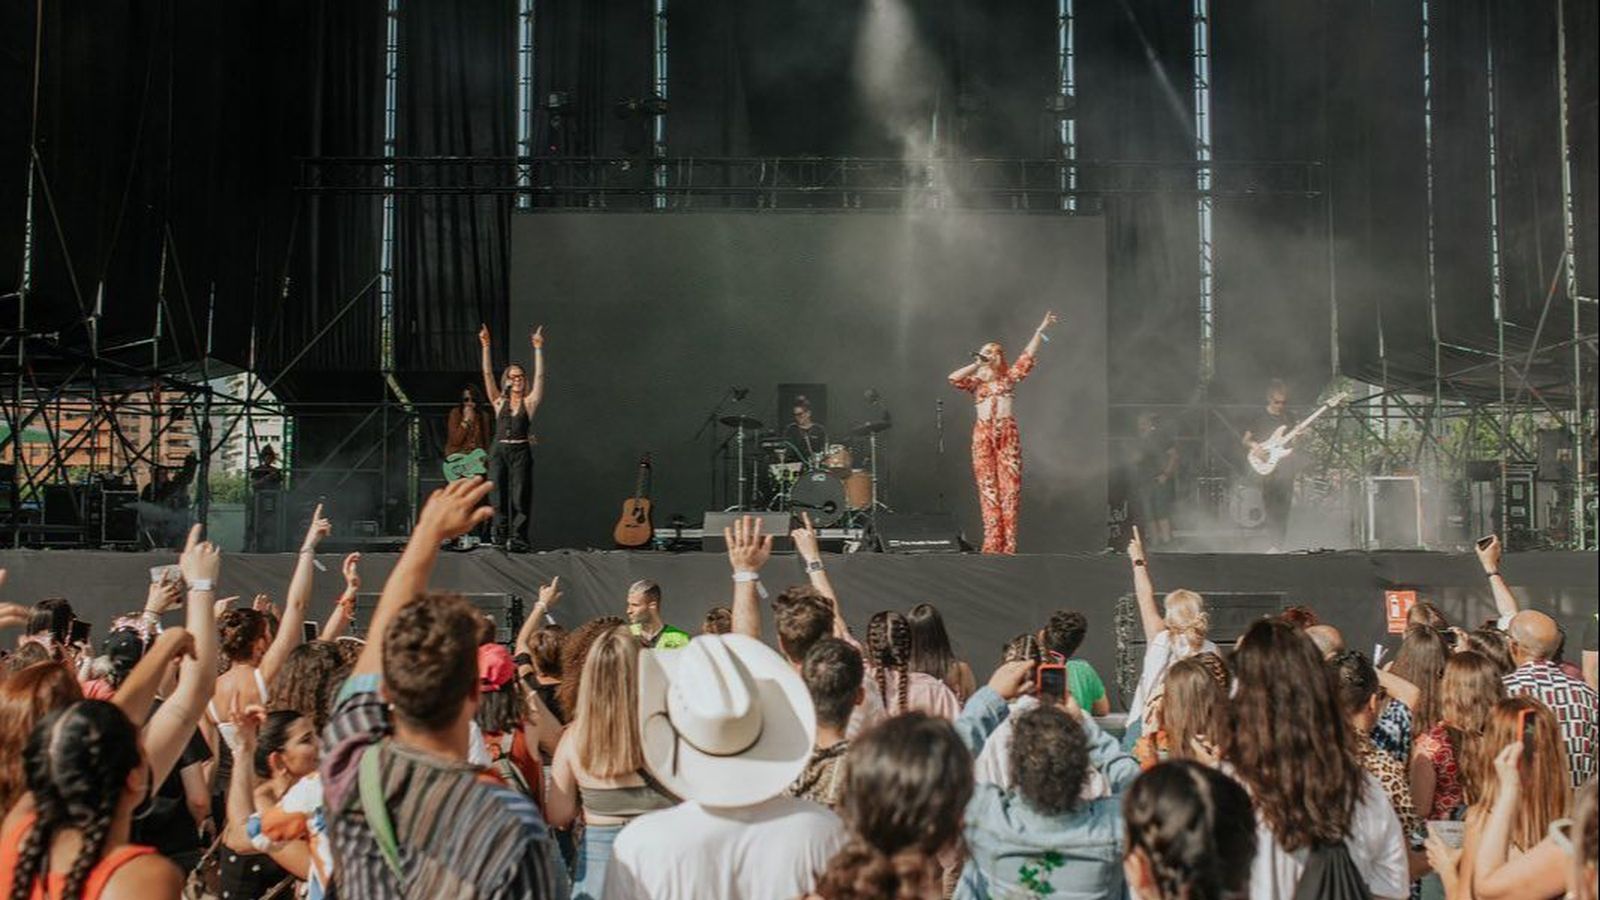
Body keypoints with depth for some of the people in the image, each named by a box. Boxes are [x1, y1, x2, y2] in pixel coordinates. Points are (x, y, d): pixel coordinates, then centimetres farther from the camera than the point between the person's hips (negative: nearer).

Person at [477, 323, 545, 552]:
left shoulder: (529, 402, 7)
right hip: (499, 451, 2)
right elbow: (487, 374, 4)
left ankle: (518, 540, -3)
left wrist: (538, 349, -10)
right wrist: (486, 347, -3)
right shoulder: (499, 402, 11)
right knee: (498, 497, -1)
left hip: (521, 452, -2)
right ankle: (500, 539, 3)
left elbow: (539, 376, -2)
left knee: (520, 498, -4)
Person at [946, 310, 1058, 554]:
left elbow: (1028, 355, 8)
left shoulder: (1010, 376, 15)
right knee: (987, 485, -2)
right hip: (983, 433, 0)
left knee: (1009, 483, -5)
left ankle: (1008, 541, -5)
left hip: (1007, 431, 0)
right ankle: (992, 541, -3)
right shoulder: (976, 380, 14)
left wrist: (1040, 330, 3)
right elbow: (953, 378, -3)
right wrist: (977, 365, 2)